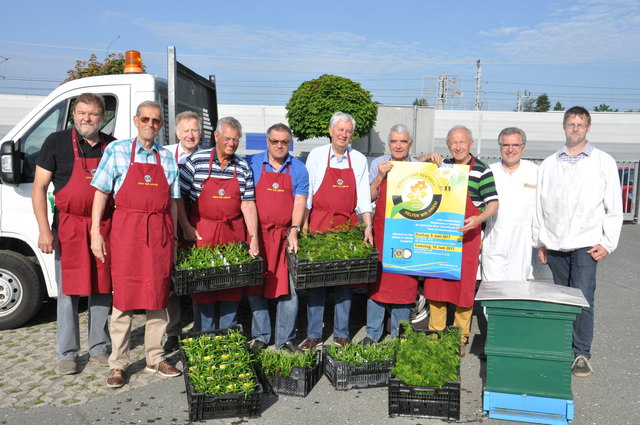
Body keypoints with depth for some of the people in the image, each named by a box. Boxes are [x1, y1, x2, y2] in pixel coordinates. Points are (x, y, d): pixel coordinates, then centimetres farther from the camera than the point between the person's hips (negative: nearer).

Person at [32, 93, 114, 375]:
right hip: (68, 227, -3)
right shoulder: (57, 142, -2)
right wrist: (44, 230, -11)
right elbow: (39, 188, -3)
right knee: (69, 292, 3)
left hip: (104, 227, 3)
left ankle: (98, 349, 23)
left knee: (101, 289, 10)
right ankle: (67, 355, 16)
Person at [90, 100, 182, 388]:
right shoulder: (116, 151, 3)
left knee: (158, 297, 8)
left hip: (160, 233, 3)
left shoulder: (167, 158, 12)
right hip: (126, 232, -3)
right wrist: (95, 232, -7)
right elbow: (101, 192, 1)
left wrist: (173, 238, 10)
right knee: (123, 298, 0)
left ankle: (155, 359, 21)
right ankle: (118, 364, 13)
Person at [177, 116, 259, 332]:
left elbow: (248, 204, 0)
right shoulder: (196, 161, -5)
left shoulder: (243, 168, 3)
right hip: (202, 232, -2)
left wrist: (253, 237, -7)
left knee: (233, 284, 8)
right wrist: (186, 227, -8)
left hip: (234, 232, 3)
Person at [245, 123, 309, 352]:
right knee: (255, 287, 4)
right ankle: (260, 336, 19)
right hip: (257, 235, 0)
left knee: (289, 289, 1)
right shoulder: (252, 163, 5)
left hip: (286, 236, 0)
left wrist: (294, 230, -13)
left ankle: (286, 339, 13)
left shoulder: (298, 168, 7)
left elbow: (300, 202, 1)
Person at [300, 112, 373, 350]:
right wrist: (303, 227, -4)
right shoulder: (316, 155, 3)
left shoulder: (359, 160, 8)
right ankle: (313, 335, 13)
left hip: (347, 226, 1)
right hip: (318, 224, -1)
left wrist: (368, 226, -2)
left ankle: (341, 334, 17)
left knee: (344, 282, 5)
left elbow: (364, 196, 7)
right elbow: (306, 194, 2)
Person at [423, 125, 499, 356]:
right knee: (435, 284, 7)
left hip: (466, 236, -4)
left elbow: (493, 203, -5)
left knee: (464, 285, 2)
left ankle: (460, 339, 15)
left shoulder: (482, 170, -3)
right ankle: (435, 334, 20)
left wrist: (478, 218, -24)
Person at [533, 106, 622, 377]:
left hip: (586, 244, -2)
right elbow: (539, 205, 12)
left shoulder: (603, 162, 5)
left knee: (583, 299, -7)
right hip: (554, 244, 3)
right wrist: (540, 242, 9)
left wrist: (608, 243, -3)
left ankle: (582, 355, 3)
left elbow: (614, 207, 3)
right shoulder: (549, 164, 11)